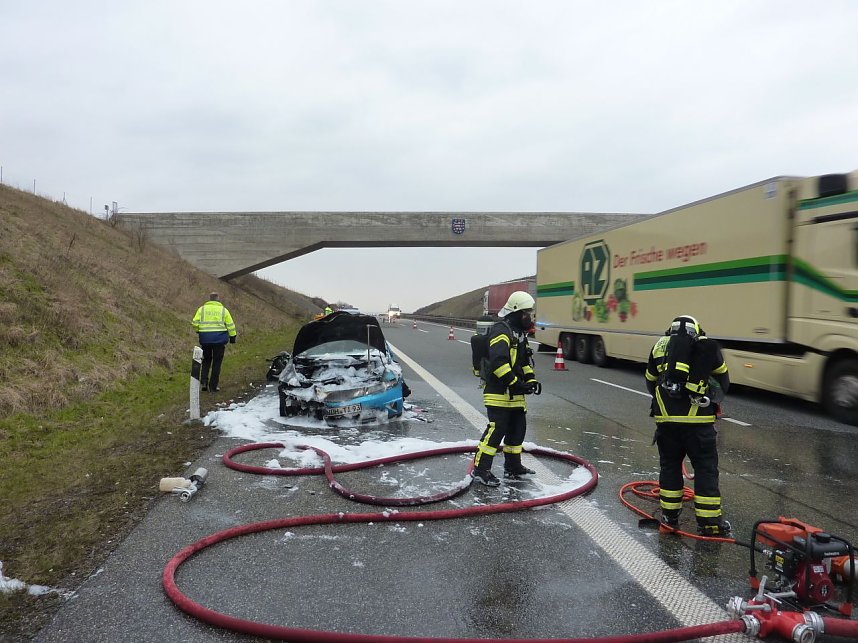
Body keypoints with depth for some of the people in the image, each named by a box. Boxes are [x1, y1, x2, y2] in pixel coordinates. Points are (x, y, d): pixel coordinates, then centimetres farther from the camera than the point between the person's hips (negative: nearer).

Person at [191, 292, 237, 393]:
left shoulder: (202, 309, 5)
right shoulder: (223, 309, 3)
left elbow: (195, 323, 0)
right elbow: (230, 325, 2)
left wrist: (199, 331, 19)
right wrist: (232, 337, 11)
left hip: (205, 339, 1)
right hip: (220, 338, -1)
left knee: (206, 360, 19)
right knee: (217, 362, 7)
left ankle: (204, 382, 4)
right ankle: (213, 386, 7)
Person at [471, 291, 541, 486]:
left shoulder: (520, 333, 17)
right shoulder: (501, 331, -16)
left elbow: (525, 360, 24)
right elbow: (498, 362, -26)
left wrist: (531, 380, 9)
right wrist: (514, 382, -24)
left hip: (516, 395, 10)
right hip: (498, 393, -10)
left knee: (518, 428, 15)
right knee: (496, 429, -10)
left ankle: (513, 466, 29)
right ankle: (480, 469, -2)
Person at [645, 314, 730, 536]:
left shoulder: (659, 346, 15)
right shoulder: (707, 346, 9)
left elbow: (651, 383, 23)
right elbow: (723, 381, 20)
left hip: (666, 418, 2)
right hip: (699, 419, -2)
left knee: (669, 464, 16)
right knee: (706, 468, 8)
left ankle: (670, 515, 25)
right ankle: (709, 522, 12)